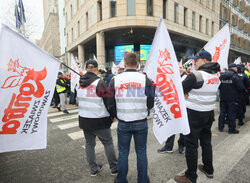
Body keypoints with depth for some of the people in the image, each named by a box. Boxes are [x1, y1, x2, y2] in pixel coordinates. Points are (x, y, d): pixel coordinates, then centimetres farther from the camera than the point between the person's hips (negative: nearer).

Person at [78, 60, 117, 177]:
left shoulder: (79, 83, 3)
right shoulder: (99, 82, -17)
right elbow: (107, 101, -15)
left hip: (84, 119, 6)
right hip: (99, 120, -5)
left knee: (89, 144, 16)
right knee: (108, 143, 10)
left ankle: (93, 169, 30)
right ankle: (114, 168, 24)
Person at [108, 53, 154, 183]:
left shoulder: (115, 80, -5)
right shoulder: (145, 79, -6)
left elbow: (110, 104, -1)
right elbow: (150, 104, -3)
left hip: (123, 123, 0)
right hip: (141, 122, 0)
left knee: (123, 152, 16)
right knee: (141, 152, 17)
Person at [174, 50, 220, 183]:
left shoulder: (196, 75, -19)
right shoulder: (216, 76, 7)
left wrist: (186, 93, 3)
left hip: (194, 114, -8)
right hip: (209, 113, 8)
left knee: (191, 145, 3)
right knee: (206, 141, 21)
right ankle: (209, 170, 39)